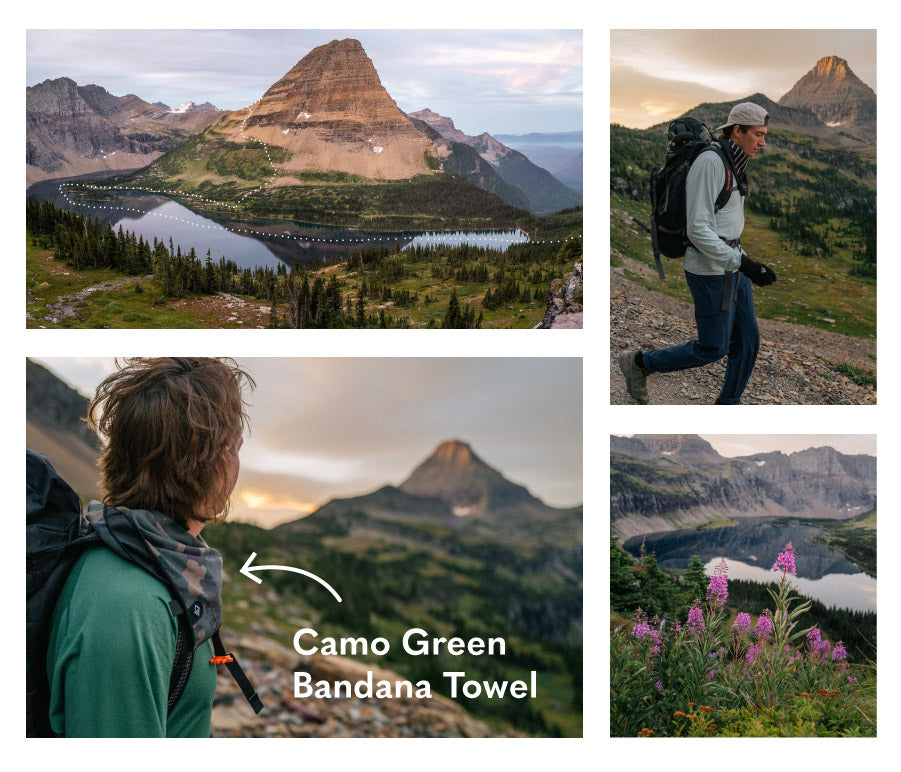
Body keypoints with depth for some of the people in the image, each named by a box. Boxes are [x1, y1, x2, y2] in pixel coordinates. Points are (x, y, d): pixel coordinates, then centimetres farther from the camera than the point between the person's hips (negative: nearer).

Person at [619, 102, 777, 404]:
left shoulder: (732, 166, 10)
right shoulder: (709, 164, -21)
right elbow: (697, 229, -25)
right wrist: (743, 264, -27)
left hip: (729, 263, 9)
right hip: (708, 270, -9)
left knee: (747, 340, 11)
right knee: (712, 348, 1)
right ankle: (638, 363, 19)